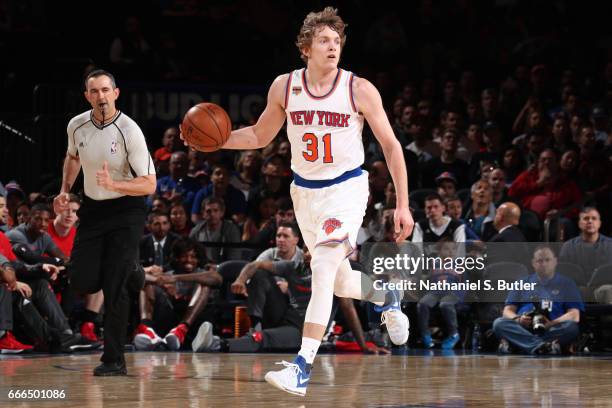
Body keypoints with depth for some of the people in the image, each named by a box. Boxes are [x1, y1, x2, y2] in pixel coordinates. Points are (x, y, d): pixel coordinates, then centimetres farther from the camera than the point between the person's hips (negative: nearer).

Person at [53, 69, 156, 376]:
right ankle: (128, 272, 29)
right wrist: (65, 190, 8)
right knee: (82, 282, -4)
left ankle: (114, 360, -2)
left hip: (125, 211, -5)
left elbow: (149, 184, -18)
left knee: (114, 287, -11)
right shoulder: (77, 126, -3)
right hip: (92, 208, 5)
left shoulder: (129, 131, -19)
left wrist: (114, 184, -33)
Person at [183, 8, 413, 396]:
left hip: (347, 189, -5)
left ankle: (303, 367, -24)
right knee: (340, 281, 14)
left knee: (323, 269, -22)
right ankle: (388, 295, 49)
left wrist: (403, 204, -8)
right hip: (305, 191, 5)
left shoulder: (360, 90, -13)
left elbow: (391, 146, -5)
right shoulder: (285, 87, -3)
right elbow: (260, 136, 12)